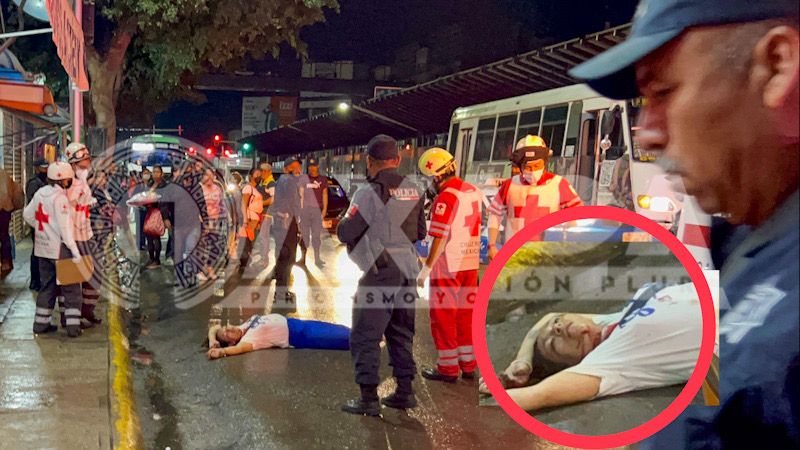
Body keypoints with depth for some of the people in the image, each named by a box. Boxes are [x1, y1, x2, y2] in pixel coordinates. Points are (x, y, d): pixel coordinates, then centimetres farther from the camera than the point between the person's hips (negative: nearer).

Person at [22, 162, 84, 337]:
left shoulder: (40, 193, 6)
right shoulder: (60, 197, -16)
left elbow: (27, 214, 15)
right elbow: (65, 227, -19)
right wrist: (75, 251, -18)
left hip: (43, 247, 7)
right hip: (60, 248, -7)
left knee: (47, 285, 16)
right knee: (71, 288, 1)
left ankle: (41, 323, 19)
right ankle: (73, 325, -3)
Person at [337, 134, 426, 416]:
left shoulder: (369, 192, -13)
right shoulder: (414, 192, 6)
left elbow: (345, 233, -11)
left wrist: (343, 223, 10)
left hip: (379, 274, -6)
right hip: (408, 272, 6)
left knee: (365, 337, 1)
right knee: (401, 333, 17)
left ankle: (368, 398, 0)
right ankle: (405, 391, 23)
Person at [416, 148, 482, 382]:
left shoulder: (445, 198, -19)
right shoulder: (474, 192, 5)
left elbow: (439, 238, -20)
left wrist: (426, 268, -14)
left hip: (447, 266, -7)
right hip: (471, 263, 7)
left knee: (443, 315, 4)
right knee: (466, 313, 15)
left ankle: (448, 368, 9)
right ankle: (468, 365, 21)